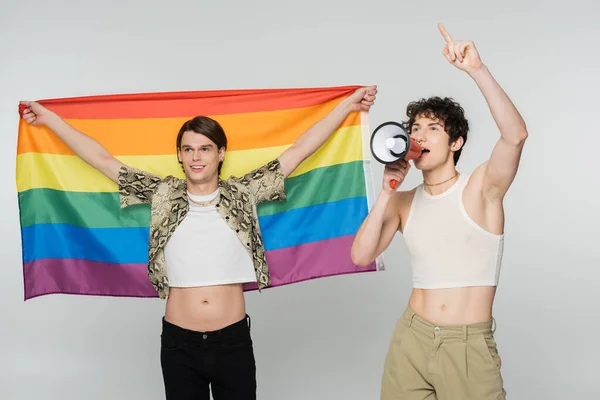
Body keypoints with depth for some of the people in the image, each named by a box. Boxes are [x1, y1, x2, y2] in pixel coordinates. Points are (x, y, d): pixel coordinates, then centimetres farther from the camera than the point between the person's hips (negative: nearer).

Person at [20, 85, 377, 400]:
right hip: (178, 342, 1)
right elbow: (103, 159, 7)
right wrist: (50, 119, 10)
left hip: (233, 340, 0)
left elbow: (300, 150, 1)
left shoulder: (243, 193, 1)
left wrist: (347, 105, 2)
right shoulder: (163, 194, 3)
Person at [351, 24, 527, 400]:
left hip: (470, 345, -3)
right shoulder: (403, 203, 6)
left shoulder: (481, 187, -5)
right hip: (410, 339, 4)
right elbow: (361, 256, -5)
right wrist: (387, 192, -11)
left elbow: (515, 134, -23)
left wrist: (477, 69, -31)